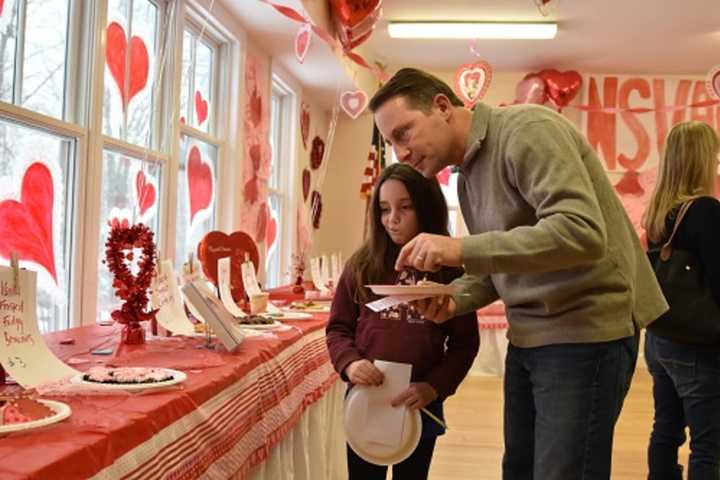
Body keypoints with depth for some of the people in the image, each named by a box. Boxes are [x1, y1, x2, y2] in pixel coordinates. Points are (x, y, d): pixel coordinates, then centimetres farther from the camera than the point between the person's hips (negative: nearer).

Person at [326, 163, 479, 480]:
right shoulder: (362, 265, 1)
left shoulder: (449, 270, -3)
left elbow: (465, 342, -1)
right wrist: (349, 362, -14)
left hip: (420, 405, 0)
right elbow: (338, 327, 5)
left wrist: (434, 387, -14)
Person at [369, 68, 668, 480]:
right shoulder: (467, 174, 10)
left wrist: (461, 249, -30)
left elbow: (584, 232, -28)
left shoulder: (527, 130, -16)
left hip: (585, 328, -8)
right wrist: (454, 299, -4)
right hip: (529, 334, 9)